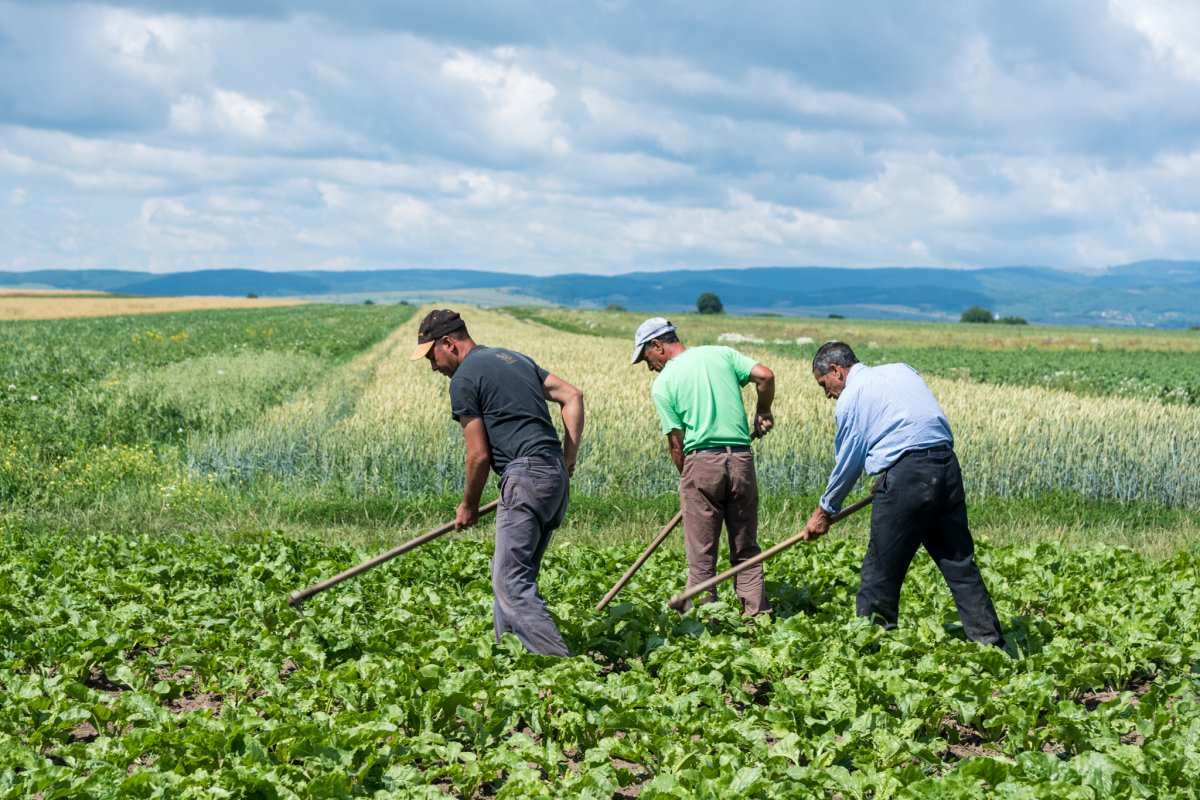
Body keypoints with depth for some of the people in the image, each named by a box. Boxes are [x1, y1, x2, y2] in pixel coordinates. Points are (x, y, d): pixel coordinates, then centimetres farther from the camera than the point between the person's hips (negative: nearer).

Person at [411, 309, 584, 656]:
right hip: (556, 477, 9)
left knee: (511, 581, -11)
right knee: (516, 575, 15)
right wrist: (569, 457, 14)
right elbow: (573, 396, 17)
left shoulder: (464, 379, -4)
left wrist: (469, 505, 10)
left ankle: (561, 663, -19)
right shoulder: (513, 357, 22)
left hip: (526, 477, -9)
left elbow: (479, 454, -5)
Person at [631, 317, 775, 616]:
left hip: (700, 460, -3)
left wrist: (686, 478, 13)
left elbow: (676, 443, -1)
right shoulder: (722, 354, 9)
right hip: (741, 459, 3)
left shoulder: (663, 384, 0)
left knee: (701, 555, 3)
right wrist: (762, 412, 16)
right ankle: (756, 613, 7)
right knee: (746, 549, 11)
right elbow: (765, 376, -1)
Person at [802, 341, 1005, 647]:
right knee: (959, 563, 10)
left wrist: (825, 510, 20)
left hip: (905, 475, -7)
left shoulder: (850, 398, 3)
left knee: (881, 569, 3)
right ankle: (990, 644, 9)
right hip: (947, 466, 7)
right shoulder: (902, 370, 22)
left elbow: (848, 462, 7)